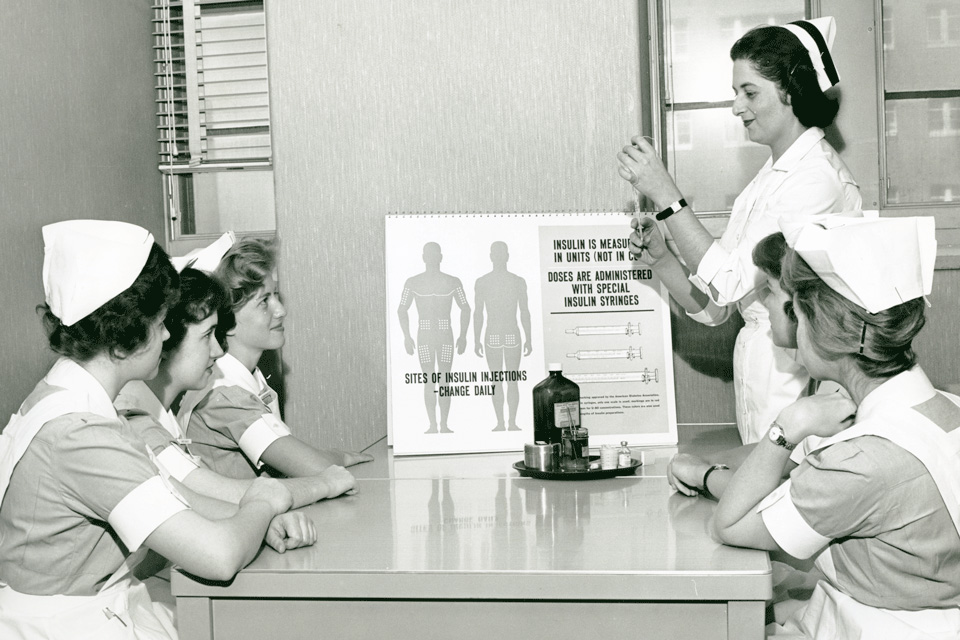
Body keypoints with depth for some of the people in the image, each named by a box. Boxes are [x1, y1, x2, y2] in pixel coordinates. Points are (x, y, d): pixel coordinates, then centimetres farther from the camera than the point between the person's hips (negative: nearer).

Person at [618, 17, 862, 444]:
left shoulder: (818, 176, -13)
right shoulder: (770, 179, 13)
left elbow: (730, 282, -20)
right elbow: (711, 308, 10)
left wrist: (665, 195, -18)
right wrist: (657, 258, -6)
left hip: (800, 377, -8)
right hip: (758, 369, 8)